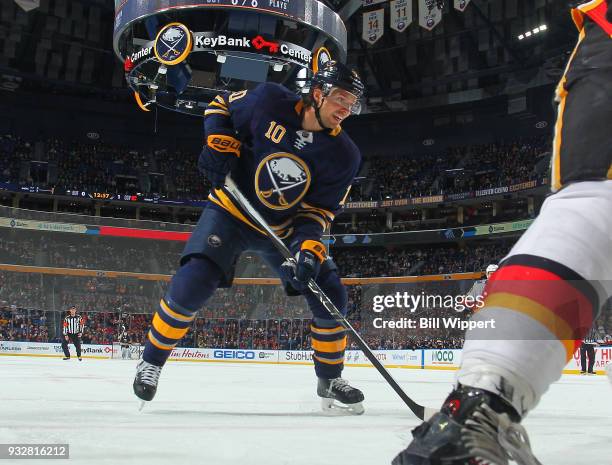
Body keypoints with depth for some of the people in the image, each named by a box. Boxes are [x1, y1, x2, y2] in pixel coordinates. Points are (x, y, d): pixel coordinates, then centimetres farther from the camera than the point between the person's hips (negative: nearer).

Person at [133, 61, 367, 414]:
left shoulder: (344, 156, -13)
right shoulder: (269, 101, -17)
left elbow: (319, 210, -10)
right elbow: (222, 106, 1)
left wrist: (309, 246, -28)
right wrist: (220, 144, -17)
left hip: (287, 227, 3)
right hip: (231, 211, -2)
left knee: (330, 296, -8)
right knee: (194, 282, -22)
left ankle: (330, 380, 14)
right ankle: (152, 360, 1)